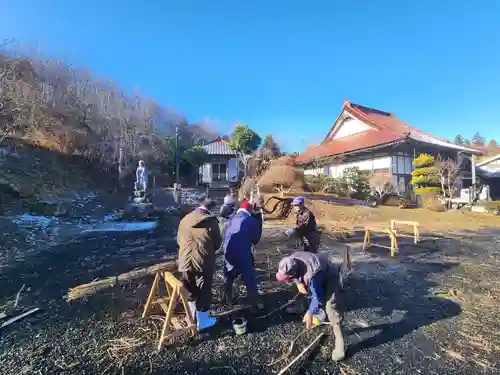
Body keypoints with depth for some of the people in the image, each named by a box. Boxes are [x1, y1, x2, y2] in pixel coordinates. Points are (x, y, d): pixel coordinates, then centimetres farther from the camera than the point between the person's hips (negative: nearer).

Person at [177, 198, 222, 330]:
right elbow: (218, 242, -2)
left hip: (185, 261, 5)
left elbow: (179, 240, 12)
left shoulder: (185, 219, 3)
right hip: (204, 262, -5)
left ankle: (192, 318, 39)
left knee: (190, 292, 22)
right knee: (204, 292, 12)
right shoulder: (211, 221, -10)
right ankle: (202, 322, 26)